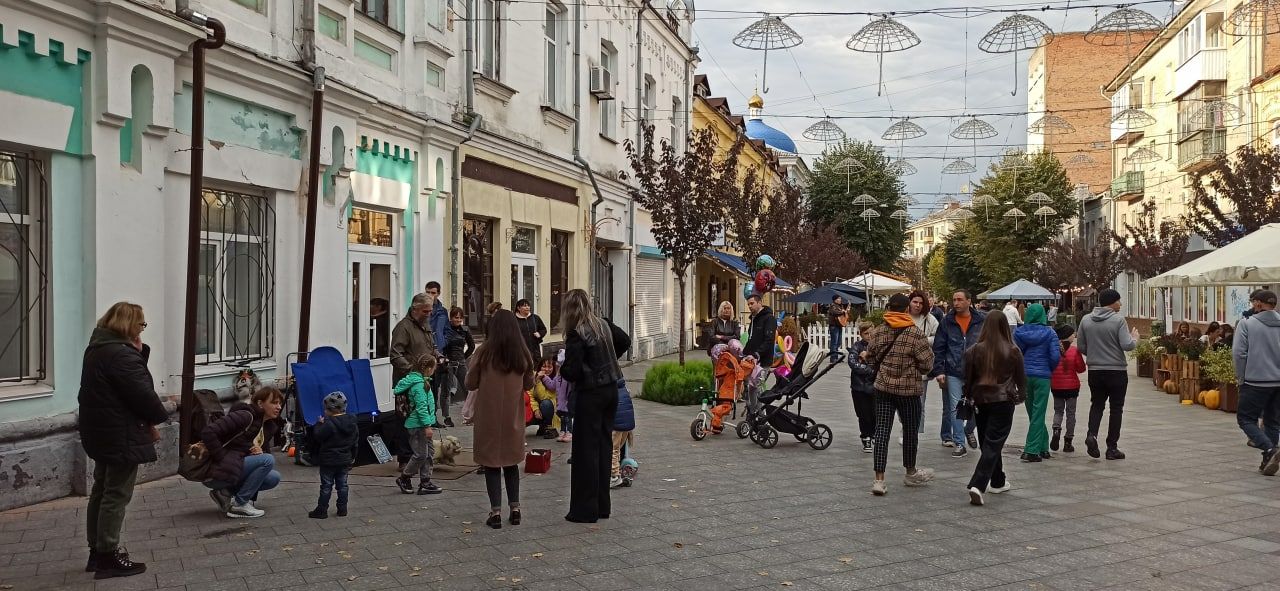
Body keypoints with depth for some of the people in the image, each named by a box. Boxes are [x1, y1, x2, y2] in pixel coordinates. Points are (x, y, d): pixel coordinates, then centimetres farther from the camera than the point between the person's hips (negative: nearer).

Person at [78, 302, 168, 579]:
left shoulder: (97, 349, 12)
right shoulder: (121, 355, -21)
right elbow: (142, 393, -21)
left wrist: (139, 352, -4)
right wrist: (157, 417, -3)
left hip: (100, 432, 10)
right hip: (122, 435, -10)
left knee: (102, 491, 16)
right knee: (117, 494, -3)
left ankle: (97, 551, 25)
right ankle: (108, 557, 3)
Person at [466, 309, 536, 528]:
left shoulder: (484, 351, -12)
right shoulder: (523, 353, -3)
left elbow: (470, 383, -5)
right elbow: (529, 384, 7)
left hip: (489, 415, -3)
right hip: (514, 416, 3)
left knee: (491, 463, 6)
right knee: (511, 462, 16)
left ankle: (496, 512, 5)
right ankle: (515, 509, 17)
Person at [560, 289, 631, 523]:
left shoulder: (576, 334, -16)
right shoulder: (604, 325, 5)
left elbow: (572, 372, -20)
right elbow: (625, 341, 21)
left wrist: (562, 368, 1)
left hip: (590, 395, -7)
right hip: (611, 390, 7)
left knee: (586, 450, 1)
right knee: (605, 445, 13)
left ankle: (585, 510, 5)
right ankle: (602, 506, 21)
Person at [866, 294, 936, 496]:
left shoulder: (876, 332, -2)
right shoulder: (915, 334, -14)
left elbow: (871, 359, 10)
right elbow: (927, 363, -9)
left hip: (883, 388, 3)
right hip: (909, 390, -3)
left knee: (882, 431, 2)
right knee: (910, 431, 15)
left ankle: (879, 479, -3)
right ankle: (911, 473, 33)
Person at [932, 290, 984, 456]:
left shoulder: (982, 321, -2)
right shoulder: (947, 322, 2)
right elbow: (938, 348, 4)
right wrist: (938, 371, -3)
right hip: (953, 374, 1)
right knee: (955, 409, 1)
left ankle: (969, 430, 36)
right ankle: (959, 443, 9)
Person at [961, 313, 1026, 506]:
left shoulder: (975, 350, -4)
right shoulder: (1013, 351, -7)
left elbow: (968, 377, 2)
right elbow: (1021, 377, 5)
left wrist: (968, 396, 16)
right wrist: (1021, 395, 21)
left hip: (981, 401, 3)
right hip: (1004, 402, -3)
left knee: (988, 443, 17)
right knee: (993, 445, -3)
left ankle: (998, 482, 31)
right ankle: (978, 485, -16)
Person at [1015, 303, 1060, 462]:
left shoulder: (1018, 332, 0)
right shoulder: (1050, 333, -5)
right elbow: (1055, 356, -10)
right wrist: (1050, 369, 8)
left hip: (1024, 376, 3)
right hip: (1042, 376, -3)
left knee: (1033, 413, 14)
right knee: (1038, 414, 1)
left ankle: (1043, 448, 21)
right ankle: (1031, 450, -3)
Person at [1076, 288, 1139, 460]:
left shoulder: (1086, 320, 1)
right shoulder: (1118, 319, -13)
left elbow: (1080, 346, 4)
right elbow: (1127, 345, -17)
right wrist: (1134, 338, 4)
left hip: (1095, 371, 4)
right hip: (1117, 371, -4)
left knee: (1097, 404, 17)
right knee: (1116, 408, 8)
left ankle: (1092, 434, -7)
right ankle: (1112, 447, 11)